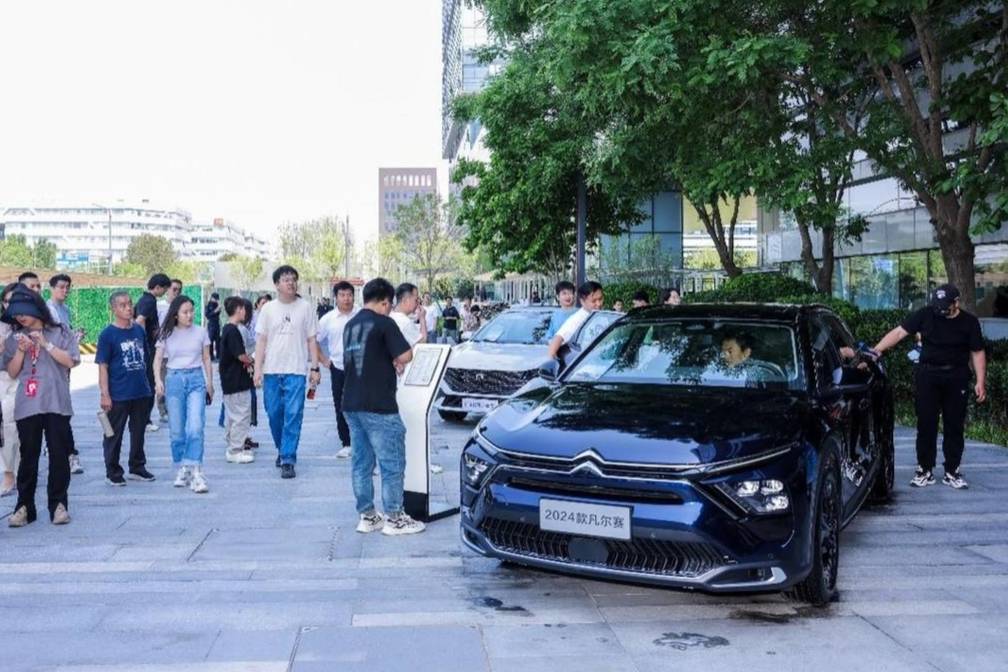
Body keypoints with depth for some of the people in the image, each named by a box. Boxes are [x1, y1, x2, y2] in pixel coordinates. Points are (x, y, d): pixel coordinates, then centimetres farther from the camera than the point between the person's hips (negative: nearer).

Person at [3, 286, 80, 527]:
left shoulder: (60, 333, 5)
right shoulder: (15, 338, 12)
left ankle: (59, 504, 7)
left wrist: (46, 344, -11)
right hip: (26, 406, 2)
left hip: (56, 405, -2)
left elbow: (71, 361, -5)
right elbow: (12, 372, 8)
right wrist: (21, 350, -7)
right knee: (28, 456, 2)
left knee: (59, 455, 0)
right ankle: (24, 506, 7)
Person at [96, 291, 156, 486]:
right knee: (114, 435, 5)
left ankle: (137, 468, 28)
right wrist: (105, 394, -14)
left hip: (141, 392, 5)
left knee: (138, 432, 15)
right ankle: (113, 473, 16)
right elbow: (102, 366, -10)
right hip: (118, 395, -5)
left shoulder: (139, 330, 7)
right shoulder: (107, 334, -9)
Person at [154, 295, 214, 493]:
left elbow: (206, 359, 10)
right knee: (176, 430, 6)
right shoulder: (167, 334, 4)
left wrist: (209, 383, 11)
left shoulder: (200, 332, 4)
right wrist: (158, 380, -12)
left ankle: (195, 472, -12)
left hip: (196, 379, -1)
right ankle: (181, 469, 19)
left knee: (196, 427, -13)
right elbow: (158, 359, 3)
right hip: (174, 379, 1)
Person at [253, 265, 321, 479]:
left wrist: (315, 368, -2)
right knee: (274, 414, 9)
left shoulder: (305, 307, 2)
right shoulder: (268, 309, 6)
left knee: (293, 416, -7)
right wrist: (258, 369, -2)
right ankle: (283, 449, 31)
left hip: (296, 371, -2)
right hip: (271, 370, 2)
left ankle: (287, 460, -4)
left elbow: (312, 340, 3)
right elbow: (261, 340, 6)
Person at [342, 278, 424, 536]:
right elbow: (406, 356, -15)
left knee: (362, 463, 12)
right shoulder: (383, 323, -10)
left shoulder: (350, 325, 13)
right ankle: (394, 519, 6)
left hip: (351, 404, 8)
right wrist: (396, 361, 7)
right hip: (378, 406, -8)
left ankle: (367, 516, 17)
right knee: (392, 464, 1)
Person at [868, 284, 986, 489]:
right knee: (926, 424, 2)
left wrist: (981, 381, -4)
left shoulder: (969, 322, 0)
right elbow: (899, 333, -7)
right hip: (927, 376, 0)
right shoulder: (925, 315, -3)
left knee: (955, 426, 5)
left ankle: (952, 472, 16)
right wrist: (875, 351, -18)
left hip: (956, 378, 0)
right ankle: (925, 470, 11)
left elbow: (978, 353, 3)